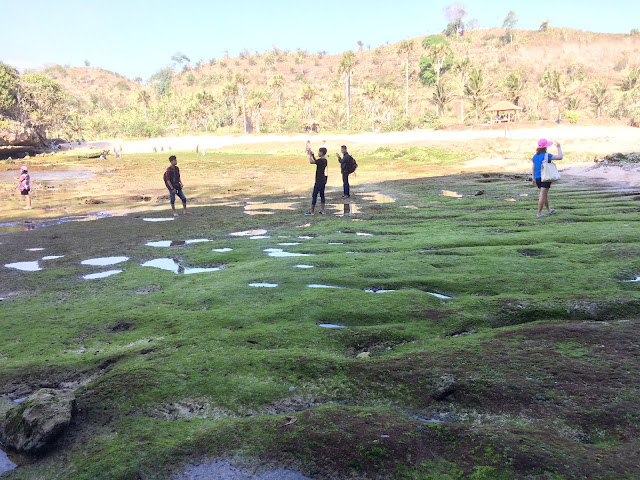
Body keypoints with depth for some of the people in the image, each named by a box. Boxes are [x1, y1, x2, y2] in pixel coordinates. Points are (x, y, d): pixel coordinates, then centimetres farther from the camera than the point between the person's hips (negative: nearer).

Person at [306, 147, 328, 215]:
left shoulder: (320, 160, -19)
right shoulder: (324, 160, 10)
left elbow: (311, 162, -24)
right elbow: (316, 162, 26)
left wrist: (310, 155, -10)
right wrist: (313, 156, 18)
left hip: (319, 181, -9)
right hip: (323, 180, 9)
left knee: (314, 195, -2)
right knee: (322, 195, 12)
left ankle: (312, 211, 1)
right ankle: (322, 210, 13)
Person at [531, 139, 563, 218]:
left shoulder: (535, 156, 7)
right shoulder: (547, 156, -13)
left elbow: (533, 168, 11)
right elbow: (560, 157, -10)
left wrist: (533, 178, 18)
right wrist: (559, 148, 3)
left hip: (538, 178, 7)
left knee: (545, 195, 20)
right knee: (542, 195, -4)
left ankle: (549, 210, 35)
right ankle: (539, 213, -4)